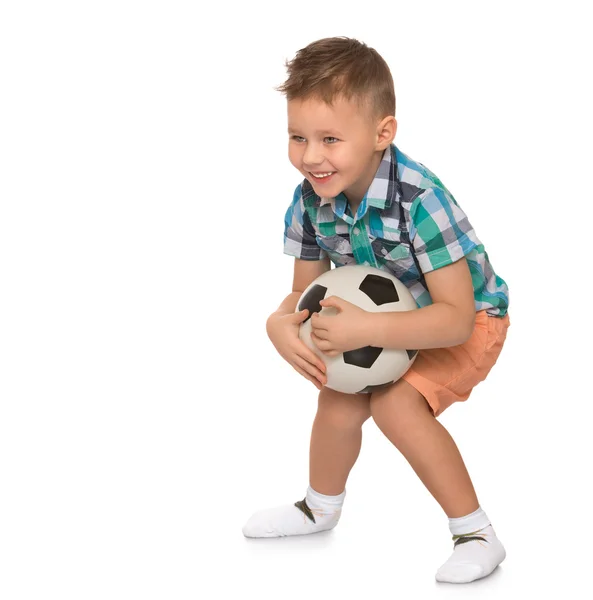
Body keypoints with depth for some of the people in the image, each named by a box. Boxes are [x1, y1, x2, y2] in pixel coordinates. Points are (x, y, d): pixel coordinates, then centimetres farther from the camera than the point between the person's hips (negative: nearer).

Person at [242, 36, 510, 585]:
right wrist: (281, 324, -30)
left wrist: (367, 331, -46)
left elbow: (455, 318, -36)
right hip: (385, 322, 6)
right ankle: (321, 507, 30)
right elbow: (305, 291, -7)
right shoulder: (311, 199, -18)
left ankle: (477, 535, -8)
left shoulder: (419, 200, -38)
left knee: (397, 405, -25)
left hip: (470, 319, -6)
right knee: (338, 404, -3)